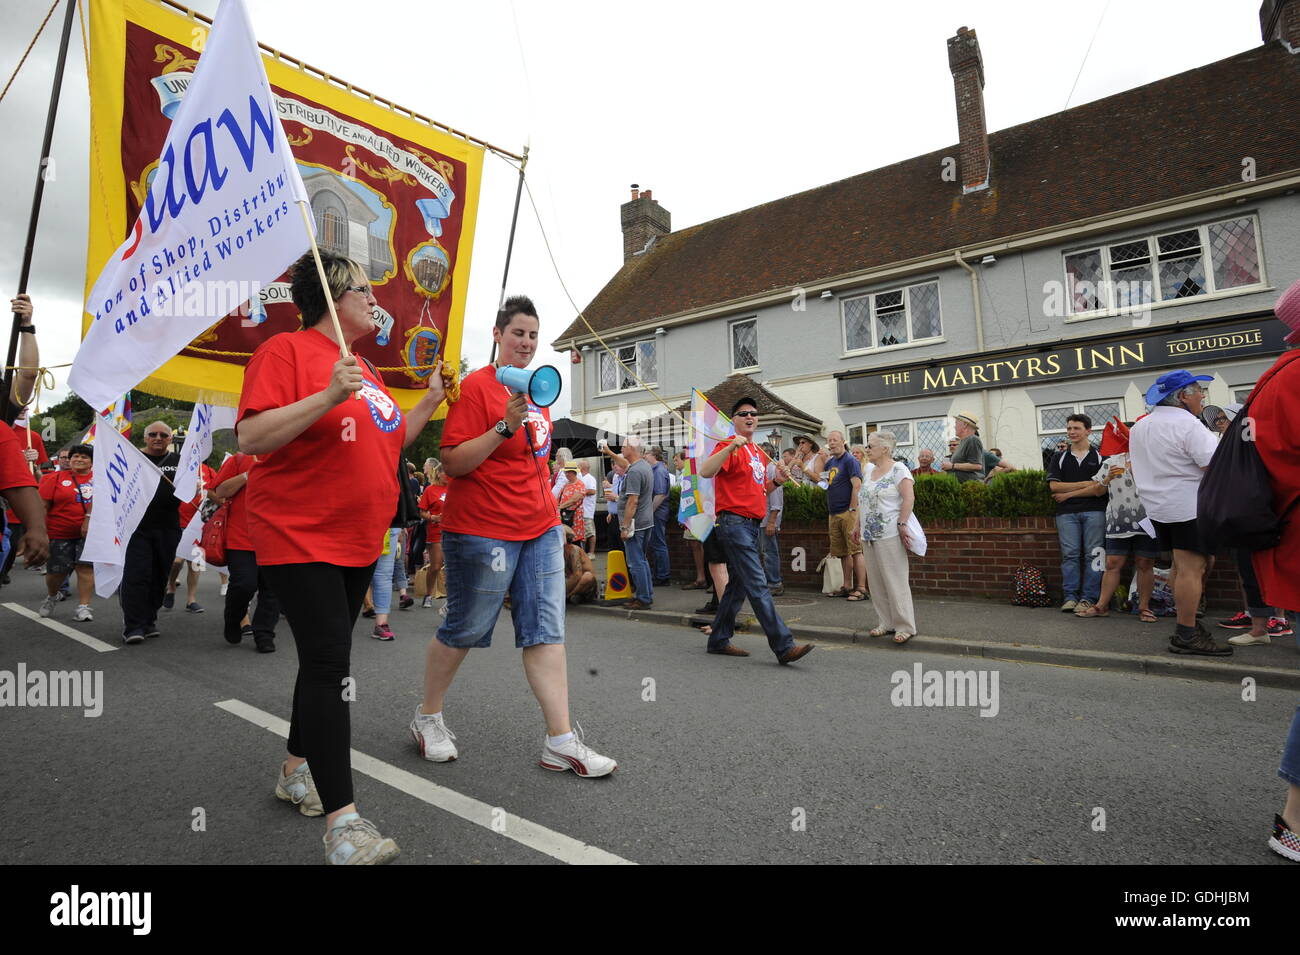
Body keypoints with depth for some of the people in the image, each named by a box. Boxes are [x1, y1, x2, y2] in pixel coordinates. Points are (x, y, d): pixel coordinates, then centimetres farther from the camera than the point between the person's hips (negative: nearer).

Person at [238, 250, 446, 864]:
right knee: (328, 662, -12)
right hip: (299, 537, -8)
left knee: (327, 657, 16)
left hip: (358, 540, 8)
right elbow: (251, 438, -19)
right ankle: (341, 819, -7)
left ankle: (297, 769, 35)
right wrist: (327, 397, -28)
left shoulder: (364, 368, 16)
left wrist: (430, 401, 12)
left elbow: (387, 442, 21)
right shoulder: (287, 350, -9)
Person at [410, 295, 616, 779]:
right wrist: (505, 426, -25)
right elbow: (453, 463, -15)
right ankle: (428, 717, 32)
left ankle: (561, 742, 8)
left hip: (540, 529, 7)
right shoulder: (475, 386, -10)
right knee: (462, 630, 8)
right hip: (482, 531, -7)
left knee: (546, 631, 3)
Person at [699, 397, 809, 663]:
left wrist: (776, 480, 9)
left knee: (738, 586, 13)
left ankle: (719, 640, 24)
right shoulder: (729, 446, -7)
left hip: (751, 525, 10)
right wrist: (731, 447, -32)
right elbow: (705, 471, -25)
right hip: (734, 523, -10)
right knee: (758, 586, -11)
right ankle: (783, 646, -11)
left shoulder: (758, 453, 19)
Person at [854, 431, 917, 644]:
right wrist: (858, 525, 16)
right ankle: (885, 623, 19)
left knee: (896, 580, -4)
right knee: (876, 581, 10)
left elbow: (909, 499, -13)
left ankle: (905, 626, 4)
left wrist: (902, 524, -19)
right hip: (869, 535, 8)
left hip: (889, 535, -8)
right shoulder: (868, 469, 15)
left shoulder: (898, 469, -7)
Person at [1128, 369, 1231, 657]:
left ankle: (1187, 621, 22)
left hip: (1157, 505, 9)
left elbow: (1137, 466, 21)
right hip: (1189, 506, -9)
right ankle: (1186, 635, -7)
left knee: (1182, 566, 17)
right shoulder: (1187, 423, -14)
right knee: (1191, 569, -7)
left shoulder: (1139, 426, 13)